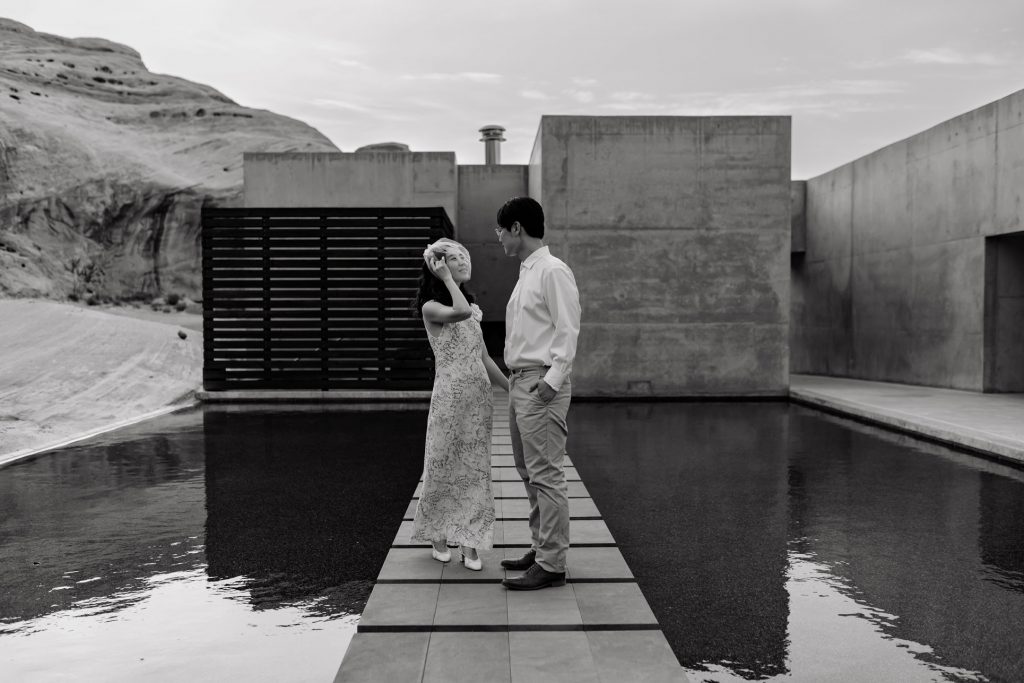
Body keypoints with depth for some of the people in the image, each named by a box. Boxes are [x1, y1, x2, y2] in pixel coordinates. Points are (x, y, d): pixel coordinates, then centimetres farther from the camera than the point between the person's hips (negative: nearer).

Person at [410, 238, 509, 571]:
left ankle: (469, 542, 10)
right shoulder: (431, 308, -5)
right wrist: (445, 277, -15)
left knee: (475, 466, 5)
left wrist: (511, 388, 14)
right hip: (450, 393, -6)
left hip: (480, 393, 6)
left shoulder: (472, 307, 15)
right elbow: (460, 312, -27)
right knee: (444, 463, 4)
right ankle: (439, 536, 22)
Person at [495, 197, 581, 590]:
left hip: (541, 385, -10)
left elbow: (568, 331, -16)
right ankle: (541, 548, 27)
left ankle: (552, 565, 0)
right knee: (529, 474, 16)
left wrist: (553, 379, -23)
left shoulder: (553, 271, -10)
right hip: (519, 382, 10)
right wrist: (515, 379, 12)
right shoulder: (526, 273, 18)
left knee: (546, 475, -6)